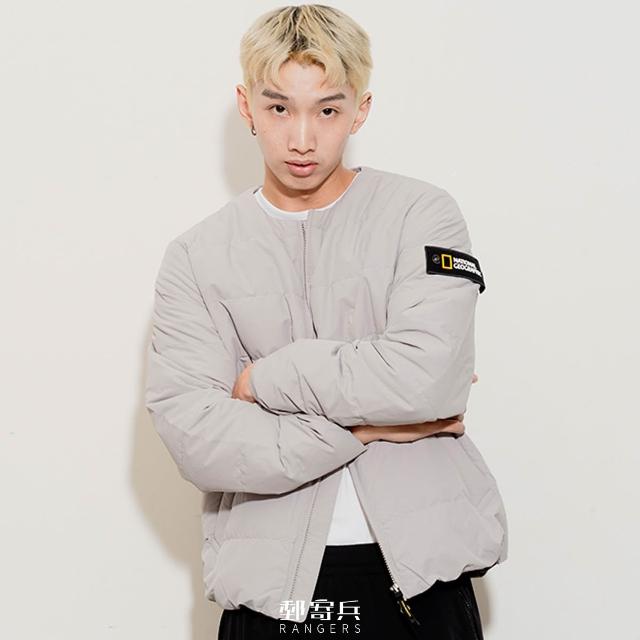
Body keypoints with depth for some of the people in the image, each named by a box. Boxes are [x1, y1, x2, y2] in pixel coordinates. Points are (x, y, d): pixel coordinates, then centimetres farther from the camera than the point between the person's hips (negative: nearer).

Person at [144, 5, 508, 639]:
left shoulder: (421, 213, -2)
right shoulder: (195, 257, 1)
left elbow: (426, 373, -18)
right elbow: (195, 440, -11)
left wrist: (262, 379, -10)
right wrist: (367, 423, -14)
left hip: (418, 567, 0)